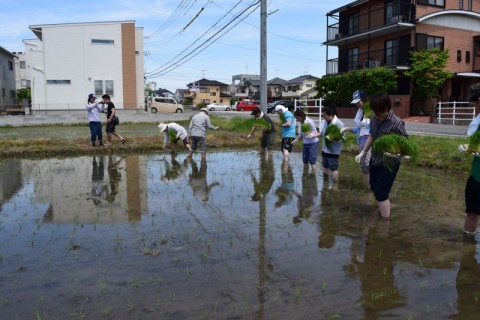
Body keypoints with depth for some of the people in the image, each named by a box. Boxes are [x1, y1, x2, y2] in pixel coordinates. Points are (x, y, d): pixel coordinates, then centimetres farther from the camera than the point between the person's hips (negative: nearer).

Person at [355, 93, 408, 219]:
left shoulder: (396, 123, -24)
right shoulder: (374, 118, -6)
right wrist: (363, 152, 11)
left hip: (389, 163, -7)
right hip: (375, 160, 7)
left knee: (381, 193, -3)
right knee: (374, 188, 21)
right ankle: (383, 210, 46)